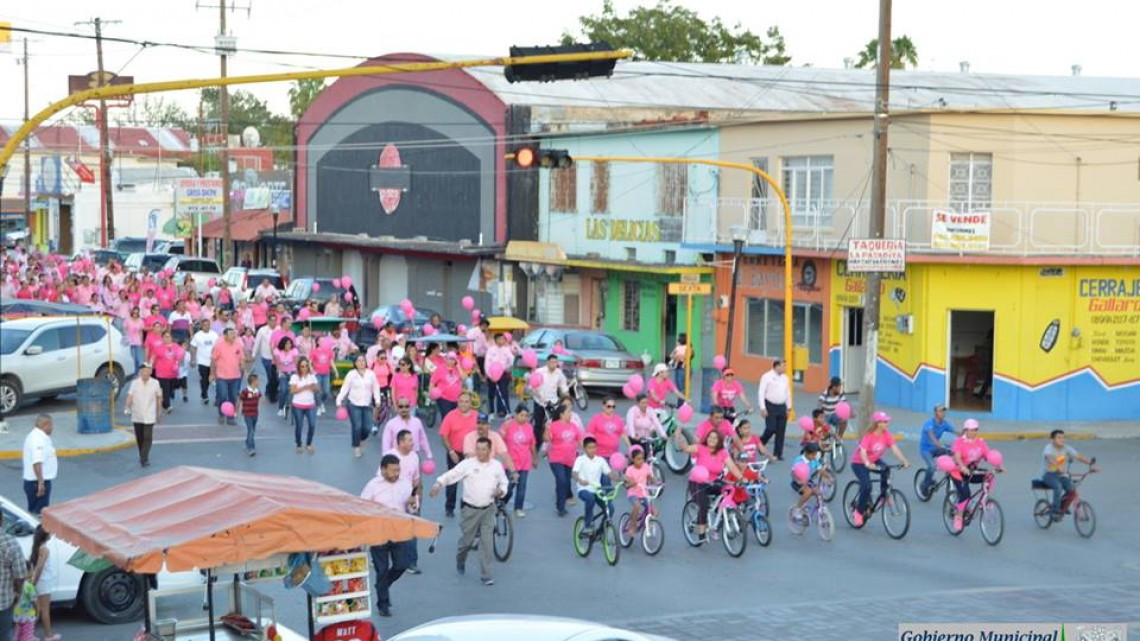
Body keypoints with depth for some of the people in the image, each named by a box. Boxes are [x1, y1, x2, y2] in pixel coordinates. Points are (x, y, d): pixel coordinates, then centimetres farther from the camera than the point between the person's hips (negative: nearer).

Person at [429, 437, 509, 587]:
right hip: (471, 509, -1)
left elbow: (504, 483, 14)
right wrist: (438, 483, -30)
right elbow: (450, 475, -13)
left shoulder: (497, 466, 1)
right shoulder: (467, 464, -8)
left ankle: (486, 575, 3)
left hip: (488, 509, 2)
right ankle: (460, 561, 41)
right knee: (467, 540, 9)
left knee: (487, 542, -3)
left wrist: (501, 491, -8)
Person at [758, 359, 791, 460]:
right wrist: (763, 408, -13)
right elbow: (762, 393, -8)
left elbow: (787, 392, 17)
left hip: (782, 406, 6)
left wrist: (788, 407, 12)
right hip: (771, 406, -6)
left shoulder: (785, 378, 11)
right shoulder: (767, 377, -7)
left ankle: (778, 453, 10)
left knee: (781, 432, 4)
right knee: (771, 429, -12)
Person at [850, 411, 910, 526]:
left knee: (886, 470, -27)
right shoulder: (868, 436, -25)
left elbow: (894, 449, -22)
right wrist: (868, 464, -56)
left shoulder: (887, 435, -11)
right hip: (859, 463, -5)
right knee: (867, 486, -23)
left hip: (874, 461, 5)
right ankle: (858, 512, -5)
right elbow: (863, 452, -37)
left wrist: (904, 461, -38)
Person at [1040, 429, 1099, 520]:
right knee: (1058, 486, -33)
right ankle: (1056, 511, -21)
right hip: (1049, 474, -5)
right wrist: (1058, 467, -54)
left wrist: (1091, 464, -28)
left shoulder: (1067, 449, 0)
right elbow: (1050, 458, -35)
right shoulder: (1049, 448, -13)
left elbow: (1079, 457, -12)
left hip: (1062, 475, 5)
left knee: (1071, 488, -21)